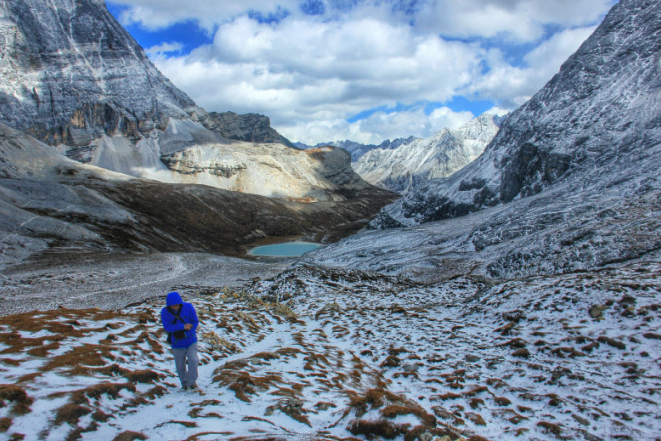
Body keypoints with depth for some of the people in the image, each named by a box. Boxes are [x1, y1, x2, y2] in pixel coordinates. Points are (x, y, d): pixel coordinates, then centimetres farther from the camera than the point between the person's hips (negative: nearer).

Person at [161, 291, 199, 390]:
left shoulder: (188, 307, -10)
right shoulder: (165, 312, -10)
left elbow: (195, 322, -8)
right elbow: (167, 327, -18)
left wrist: (186, 334, -18)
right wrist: (183, 326, -25)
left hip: (191, 340, -1)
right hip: (177, 344, 1)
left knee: (193, 360, -16)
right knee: (180, 365, 9)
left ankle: (191, 381, 1)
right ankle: (184, 383, 31)